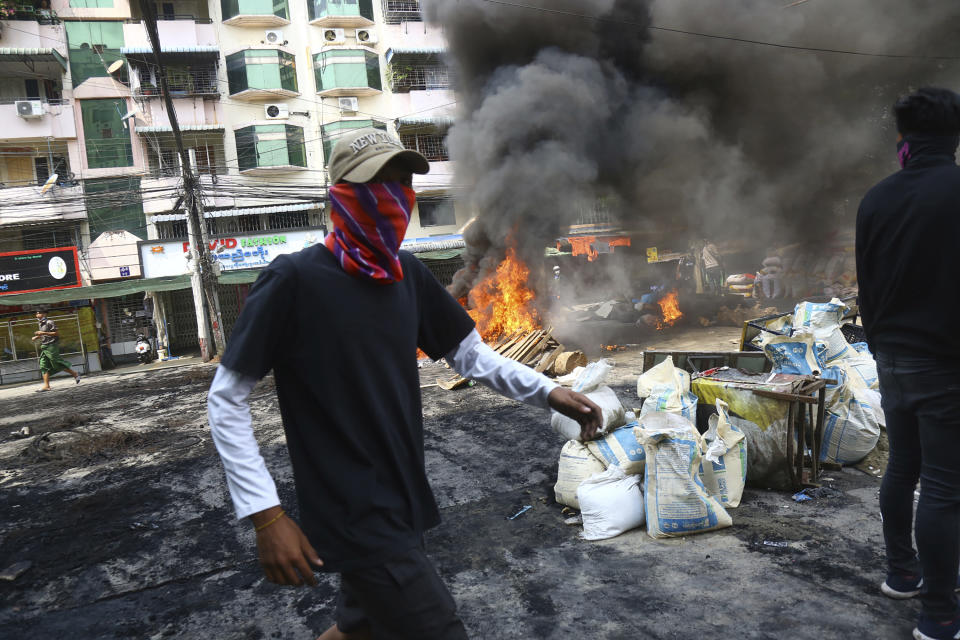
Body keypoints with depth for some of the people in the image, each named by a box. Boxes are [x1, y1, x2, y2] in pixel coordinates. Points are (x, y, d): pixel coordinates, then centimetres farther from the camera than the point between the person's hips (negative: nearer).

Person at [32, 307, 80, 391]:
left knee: (57, 364, -4)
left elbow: (56, 333, -17)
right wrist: (36, 337, 12)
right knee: (43, 366, 1)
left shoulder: (49, 322, -11)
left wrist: (43, 333, -21)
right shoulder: (41, 324, 16)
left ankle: (75, 375, 10)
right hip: (44, 347, 9)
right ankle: (46, 385, -1)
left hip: (51, 346, -9)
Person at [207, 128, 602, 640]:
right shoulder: (295, 279, -16)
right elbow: (226, 400, -13)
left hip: (403, 503, 7)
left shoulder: (408, 275, 5)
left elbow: (470, 355, 11)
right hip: (357, 519, -7)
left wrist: (547, 392, -3)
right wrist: (266, 514, -18)